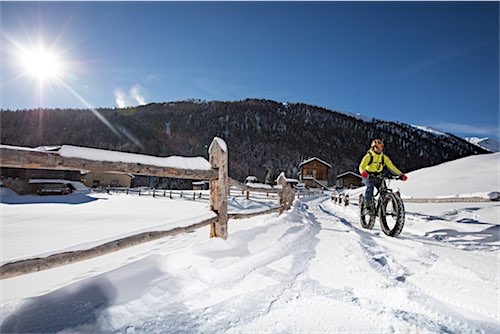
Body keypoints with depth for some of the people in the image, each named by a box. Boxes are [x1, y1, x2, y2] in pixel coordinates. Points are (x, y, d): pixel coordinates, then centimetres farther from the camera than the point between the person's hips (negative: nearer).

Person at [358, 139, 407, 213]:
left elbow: (391, 167, 0)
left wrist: (401, 174, -13)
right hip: (368, 176, -4)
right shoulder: (369, 156, -12)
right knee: (370, 186, -34)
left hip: (378, 177, 4)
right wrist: (363, 172, -49)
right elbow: (362, 166, -25)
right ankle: (367, 203, -26)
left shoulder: (384, 157, 2)